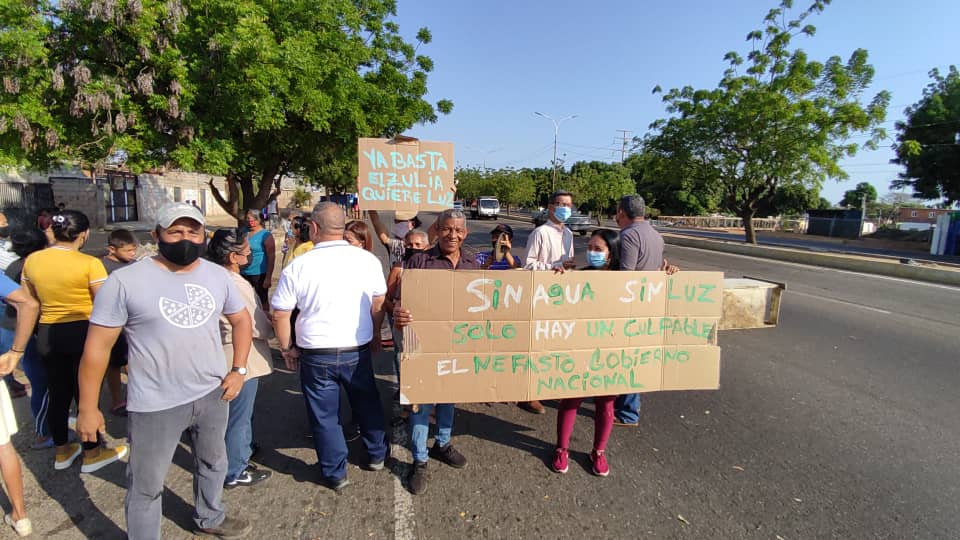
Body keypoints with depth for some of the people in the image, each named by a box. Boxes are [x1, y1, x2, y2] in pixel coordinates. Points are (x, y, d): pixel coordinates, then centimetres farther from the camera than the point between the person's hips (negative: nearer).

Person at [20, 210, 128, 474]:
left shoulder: (31, 260, 1)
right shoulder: (90, 264, -18)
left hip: (47, 334, 6)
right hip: (82, 332, -5)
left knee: (58, 394, 17)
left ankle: (62, 452, 31)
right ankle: (93, 454, 20)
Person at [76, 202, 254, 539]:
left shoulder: (218, 275, 0)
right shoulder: (125, 281, -14)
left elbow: (241, 320, 11)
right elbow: (97, 346, -10)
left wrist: (239, 370, 2)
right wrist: (87, 408, -8)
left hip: (213, 395, 5)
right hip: (155, 406, -5)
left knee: (213, 463, 26)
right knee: (146, 485, 12)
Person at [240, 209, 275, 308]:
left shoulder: (265, 235, -10)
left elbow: (271, 257, -13)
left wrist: (268, 278, -17)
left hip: (260, 274, -6)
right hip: (244, 274, 6)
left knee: (262, 300, 6)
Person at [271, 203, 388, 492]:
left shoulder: (297, 267, -13)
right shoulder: (368, 260, -8)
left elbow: (280, 315, -7)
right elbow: (378, 306, 1)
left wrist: (287, 349, 8)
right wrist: (374, 336, 16)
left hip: (316, 355, -2)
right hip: (358, 351, 2)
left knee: (325, 416, 15)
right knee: (367, 404, 23)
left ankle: (335, 474, 30)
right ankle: (377, 454, 40)